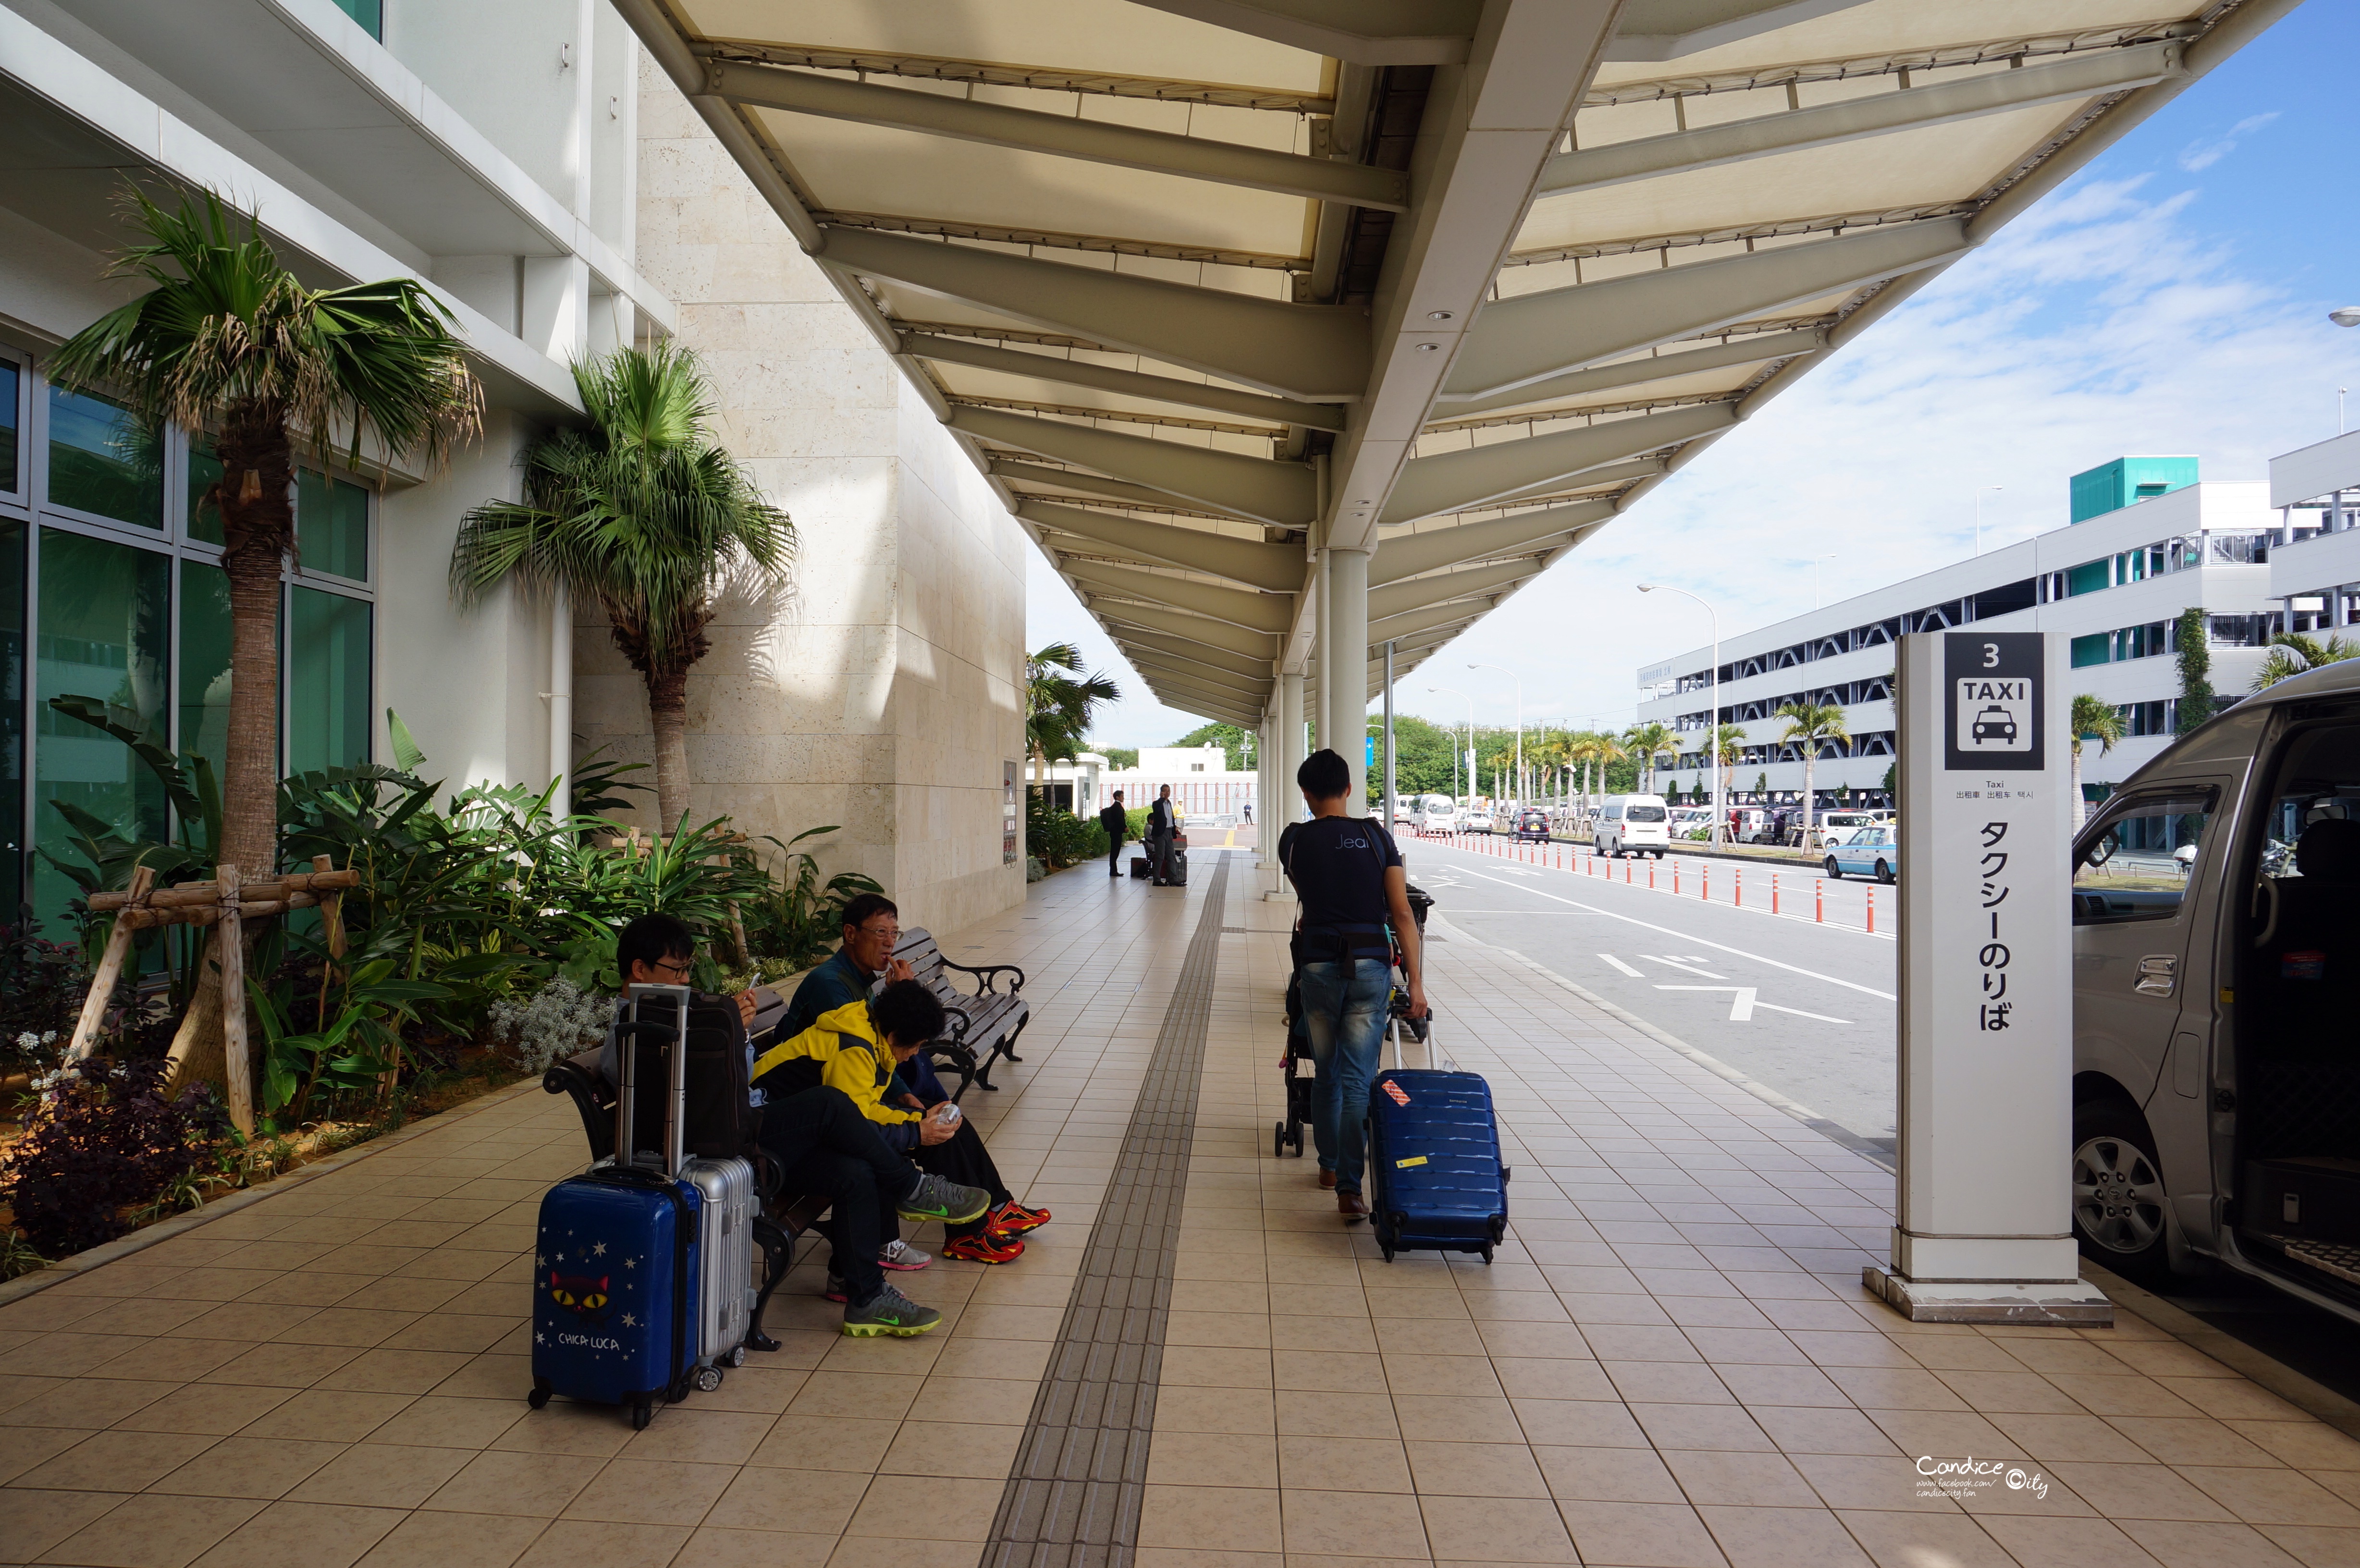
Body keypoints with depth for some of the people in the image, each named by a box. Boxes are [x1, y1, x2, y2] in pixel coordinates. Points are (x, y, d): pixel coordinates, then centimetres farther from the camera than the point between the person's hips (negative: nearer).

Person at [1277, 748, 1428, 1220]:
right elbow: (1402, 914, -4)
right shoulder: (1376, 836, 1)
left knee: (1326, 1072, 18)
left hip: (1318, 965, 1)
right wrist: (1416, 982, -1)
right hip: (1370, 966, -1)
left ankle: (1329, 1164, 33)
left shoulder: (1294, 840, 2)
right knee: (1358, 1079, 0)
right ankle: (1350, 1187, -6)